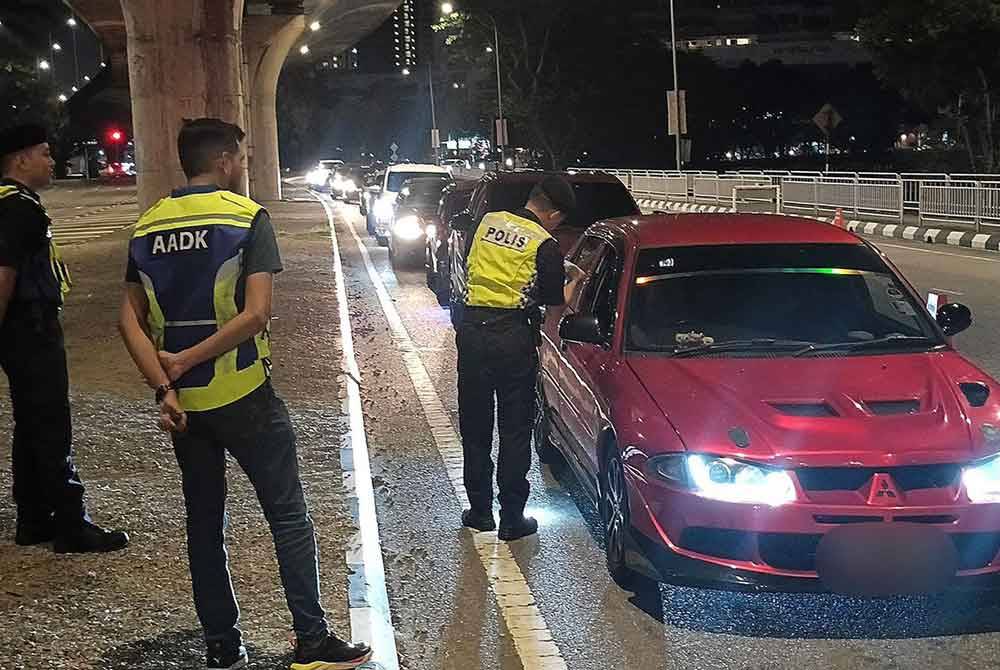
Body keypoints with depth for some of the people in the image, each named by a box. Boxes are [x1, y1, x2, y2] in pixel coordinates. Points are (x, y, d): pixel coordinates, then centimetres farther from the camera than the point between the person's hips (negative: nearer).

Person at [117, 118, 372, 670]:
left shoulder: (148, 226, 7)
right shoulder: (246, 217, -9)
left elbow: (130, 320, 0)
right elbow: (256, 313, -19)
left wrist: (164, 386, -7)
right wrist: (186, 360, -14)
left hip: (181, 401, 5)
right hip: (242, 396, -5)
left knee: (204, 522, 14)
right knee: (288, 517, 5)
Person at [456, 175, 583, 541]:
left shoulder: (487, 222, 7)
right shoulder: (545, 245, -7)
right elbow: (555, 299, 0)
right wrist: (575, 280, 19)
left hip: (472, 329, 4)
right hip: (513, 336, -4)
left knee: (474, 427, 14)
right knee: (515, 429, 6)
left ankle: (479, 510, 19)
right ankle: (512, 518, 8)